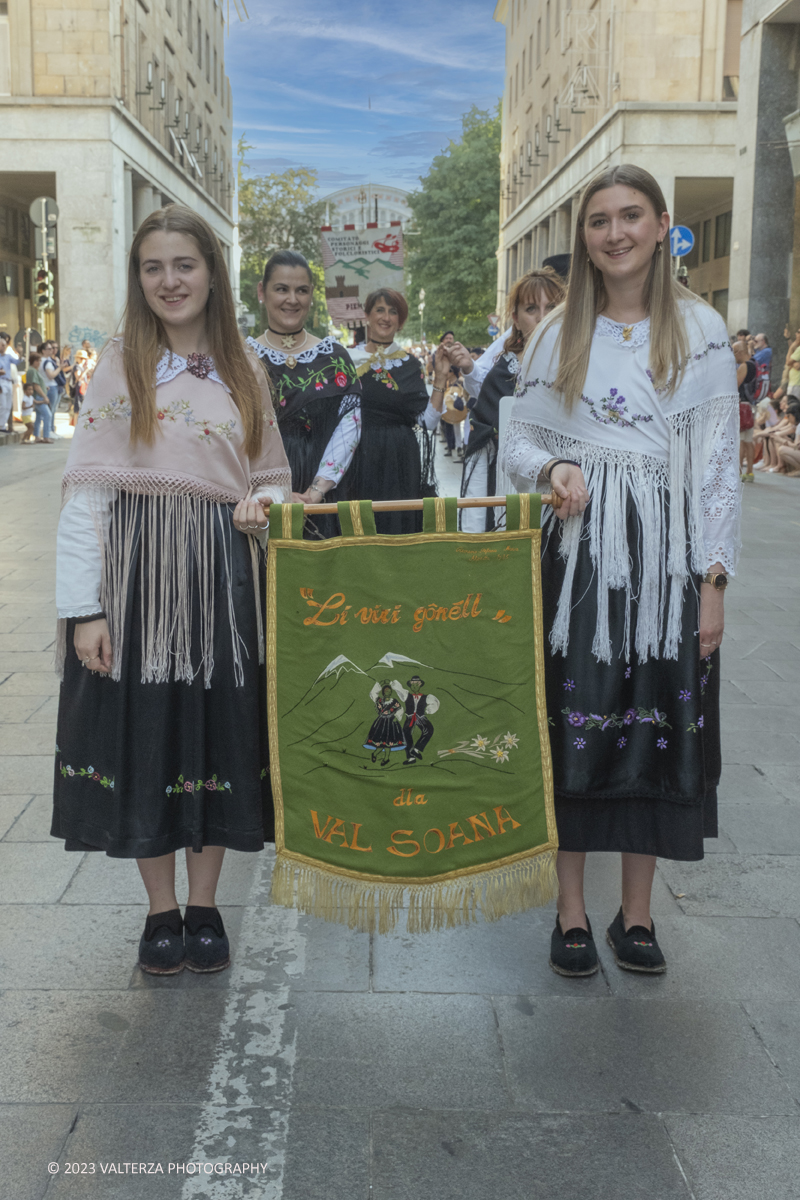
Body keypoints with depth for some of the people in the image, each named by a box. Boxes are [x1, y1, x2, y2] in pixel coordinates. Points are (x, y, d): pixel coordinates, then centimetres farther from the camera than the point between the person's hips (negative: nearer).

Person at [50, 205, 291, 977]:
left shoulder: (244, 373, 9)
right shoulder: (120, 365, 0)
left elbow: (273, 475, 16)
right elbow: (85, 490, -6)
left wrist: (262, 503, -9)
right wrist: (84, 606, -13)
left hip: (223, 573, 3)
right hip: (136, 569, -2)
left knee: (217, 733, 8)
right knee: (142, 733, 4)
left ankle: (204, 907, 25)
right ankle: (161, 911, 23)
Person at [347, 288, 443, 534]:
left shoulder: (411, 365, 8)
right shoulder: (349, 361, 4)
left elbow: (427, 421, 0)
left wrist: (440, 379, -5)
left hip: (402, 463, 1)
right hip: (361, 461, -1)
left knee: (401, 523, 1)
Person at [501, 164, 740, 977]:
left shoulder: (701, 331, 3)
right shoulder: (557, 332, 8)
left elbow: (720, 463, 1)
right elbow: (519, 440, 11)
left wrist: (713, 579, -5)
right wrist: (553, 469, -12)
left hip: (667, 552, 0)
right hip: (578, 550, 1)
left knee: (659, 719, 4)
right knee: (572, 720, 2)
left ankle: (636, 913, 20)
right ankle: (571, 911, 17)